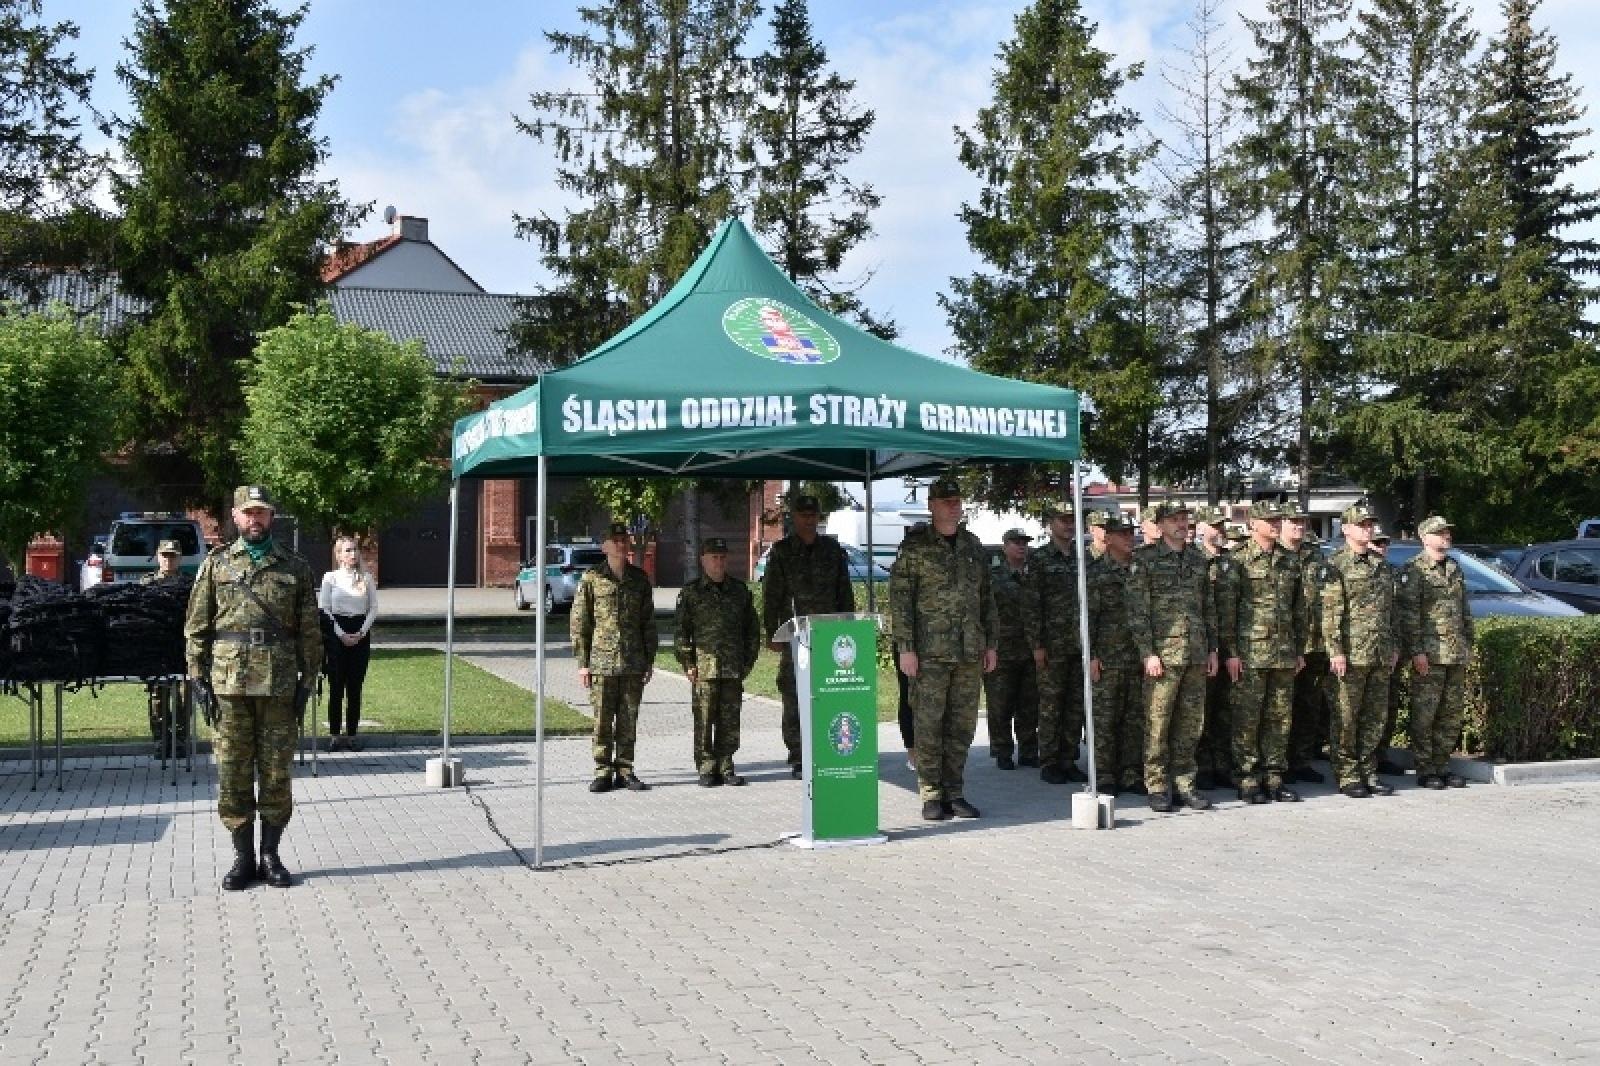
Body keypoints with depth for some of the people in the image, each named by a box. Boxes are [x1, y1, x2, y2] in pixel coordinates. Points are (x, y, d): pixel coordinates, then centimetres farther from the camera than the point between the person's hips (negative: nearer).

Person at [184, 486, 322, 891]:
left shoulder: (296, 567, 7)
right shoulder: (216, 565, 7)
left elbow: (309, 629, 6)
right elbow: (197, 626, 6)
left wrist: (308, 678, 0)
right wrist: (199, 677, -1)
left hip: (280, 683, 0)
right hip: (229, 682, 0)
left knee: (276, 773, 5)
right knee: (233, 773, 4)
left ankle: (271, 855, 16)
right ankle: (243, 855, 14)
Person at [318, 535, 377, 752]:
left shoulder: (367, 578, 7)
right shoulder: (330, 578, 2)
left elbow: (373, 608, 7)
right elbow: (324, 609, -1)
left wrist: (361, 633, -6)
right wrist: (341, 635, -9)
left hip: (360, 634, 2)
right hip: (336, 634, -2)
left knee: (355, 687, 4)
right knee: (336, 686, 0)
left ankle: (352, 733, 10)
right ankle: (334, 735, 6)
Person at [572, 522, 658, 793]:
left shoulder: (640, 578, 9)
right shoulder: (592, 578, 0)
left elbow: (648, 622, 13)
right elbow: (579, 622, 0)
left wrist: (649, 660, 8)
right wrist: (582, 663, -5)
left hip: (633, 664, 3)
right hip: (601, 662, -2)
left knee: (629, 721, 7)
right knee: (602, 721, 1)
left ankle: (625, 771, 16)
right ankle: (603, 772, 10)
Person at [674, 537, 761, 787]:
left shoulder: (740, 591, 13)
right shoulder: (691, 592, 4)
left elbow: (752, 629, 18)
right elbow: (680, 631, 3)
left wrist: (748, 661, 11)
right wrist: (687, 663, -5)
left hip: (734, 669, 3)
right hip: (704, 667, -3)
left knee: (730, 720, 5)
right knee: (704, 721, -2)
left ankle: (725, 768, 13)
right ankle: (706, 770, 5)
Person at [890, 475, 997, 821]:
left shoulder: (973, 546, 14)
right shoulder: (915, 547, -2)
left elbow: (986, 597, 18)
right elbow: (900, 599, -5)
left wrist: (991, 643, 12)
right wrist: (905, 648, -11)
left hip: (969, 652, 5)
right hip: (930, 652, -5)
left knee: (962, 725, 8)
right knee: (929, 724, -2)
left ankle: (955, 792, 17)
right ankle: (931, 796, 6)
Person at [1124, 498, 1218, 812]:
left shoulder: (1198, 559, 14)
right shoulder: (1145, 559, -3)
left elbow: (1209, 607, 19)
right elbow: (1137, 610, -8)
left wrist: (1212, 649, 13)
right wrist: (1148, 653, -13)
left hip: (1197, 655, 5)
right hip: (1163, 654, -5)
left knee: (1190, 724, 8)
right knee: (1158, 723, -2)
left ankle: (1183, 784, 17)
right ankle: (1157, 787, 5)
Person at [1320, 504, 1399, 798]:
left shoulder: (1382, 565, 16)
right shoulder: (1336, 564, -5)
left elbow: (1390, 609, 21)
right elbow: (1330, 612, -11)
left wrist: (1393, 646, 17)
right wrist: (1336, 651, -17)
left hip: (1381, 655, 7)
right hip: (1351, 654, -7)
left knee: (1376, 716, 10)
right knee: (1346, 718, -1)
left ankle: (1368, 772, 19)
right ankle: (1347, 776, 6)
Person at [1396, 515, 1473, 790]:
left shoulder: (1455, 569, 17)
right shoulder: (1413, 571, -6)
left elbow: (1464, 610, 24)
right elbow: (1408, 615, -12)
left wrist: (1468, 644, 19)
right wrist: (1416, 651, -17)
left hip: (1457, 655, 7)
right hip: (1429, 655, -7)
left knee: (1451, 714, 10)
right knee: (1424, 715, -4)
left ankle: (1442, 765, 18)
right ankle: (1425, 770, 2)